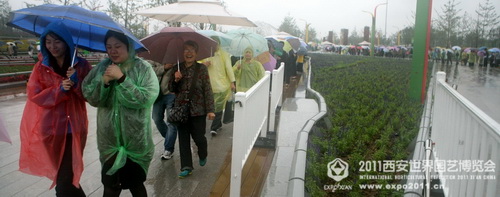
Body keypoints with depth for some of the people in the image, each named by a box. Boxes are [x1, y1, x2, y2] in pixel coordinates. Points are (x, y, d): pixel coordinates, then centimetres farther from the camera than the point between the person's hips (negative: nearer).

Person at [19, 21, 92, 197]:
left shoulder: (82, 65, 0)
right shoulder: (41, 67, 4)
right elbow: (34, 95, -4)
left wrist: (76, 82, -20)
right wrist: (59, 89, -18)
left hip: (72, 129, -1)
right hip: (49, 129, 2)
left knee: (65, 178, 1)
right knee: (62, 174, 12)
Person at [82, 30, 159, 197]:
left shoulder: (143, 68, -9)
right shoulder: (102, 67, 2)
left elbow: (148, 98, -21)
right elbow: (90, 97, -2)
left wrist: (122, 78, -23)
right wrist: (104, 81, -19)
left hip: (135, 139, -3)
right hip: (109, 139, 3)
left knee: (135, 184, 13)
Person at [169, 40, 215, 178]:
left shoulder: (202, 69, -4)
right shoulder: (177, 68, 4)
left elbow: (208, 90, -7)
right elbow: (171, 89, 8)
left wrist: (210, 110, -13)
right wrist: (175, 80, -13)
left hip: (198, 110, -2)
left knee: (198, 137, 4)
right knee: (183, 138, 5)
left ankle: (203, 155, 37)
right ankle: (186, 167, 16)